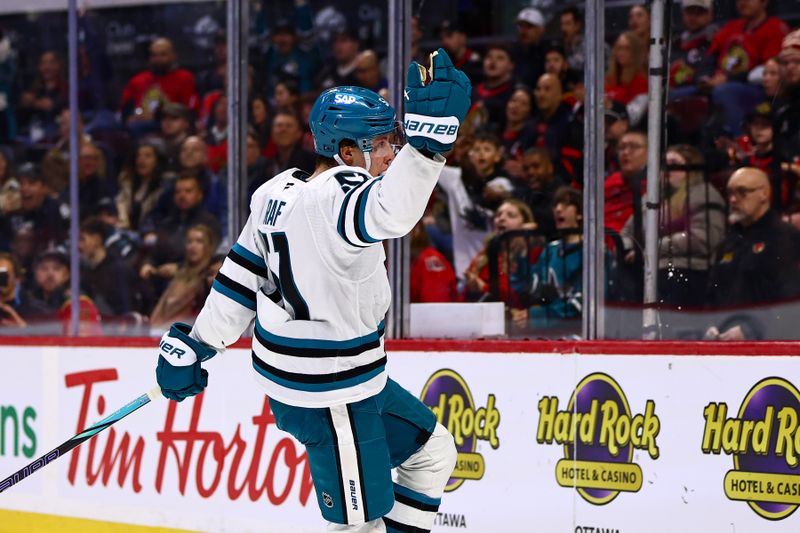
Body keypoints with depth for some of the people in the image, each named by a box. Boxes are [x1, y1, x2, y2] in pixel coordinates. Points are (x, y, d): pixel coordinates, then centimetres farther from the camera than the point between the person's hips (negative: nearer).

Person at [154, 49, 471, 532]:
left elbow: (241, 276, 12)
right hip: (329, 395, -10)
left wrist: (197, 344, 19)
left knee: (432, 451, 21)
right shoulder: (332, 198, -25)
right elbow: (387, 212, -48)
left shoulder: (281, 191, 4)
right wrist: (427, 142, -57)